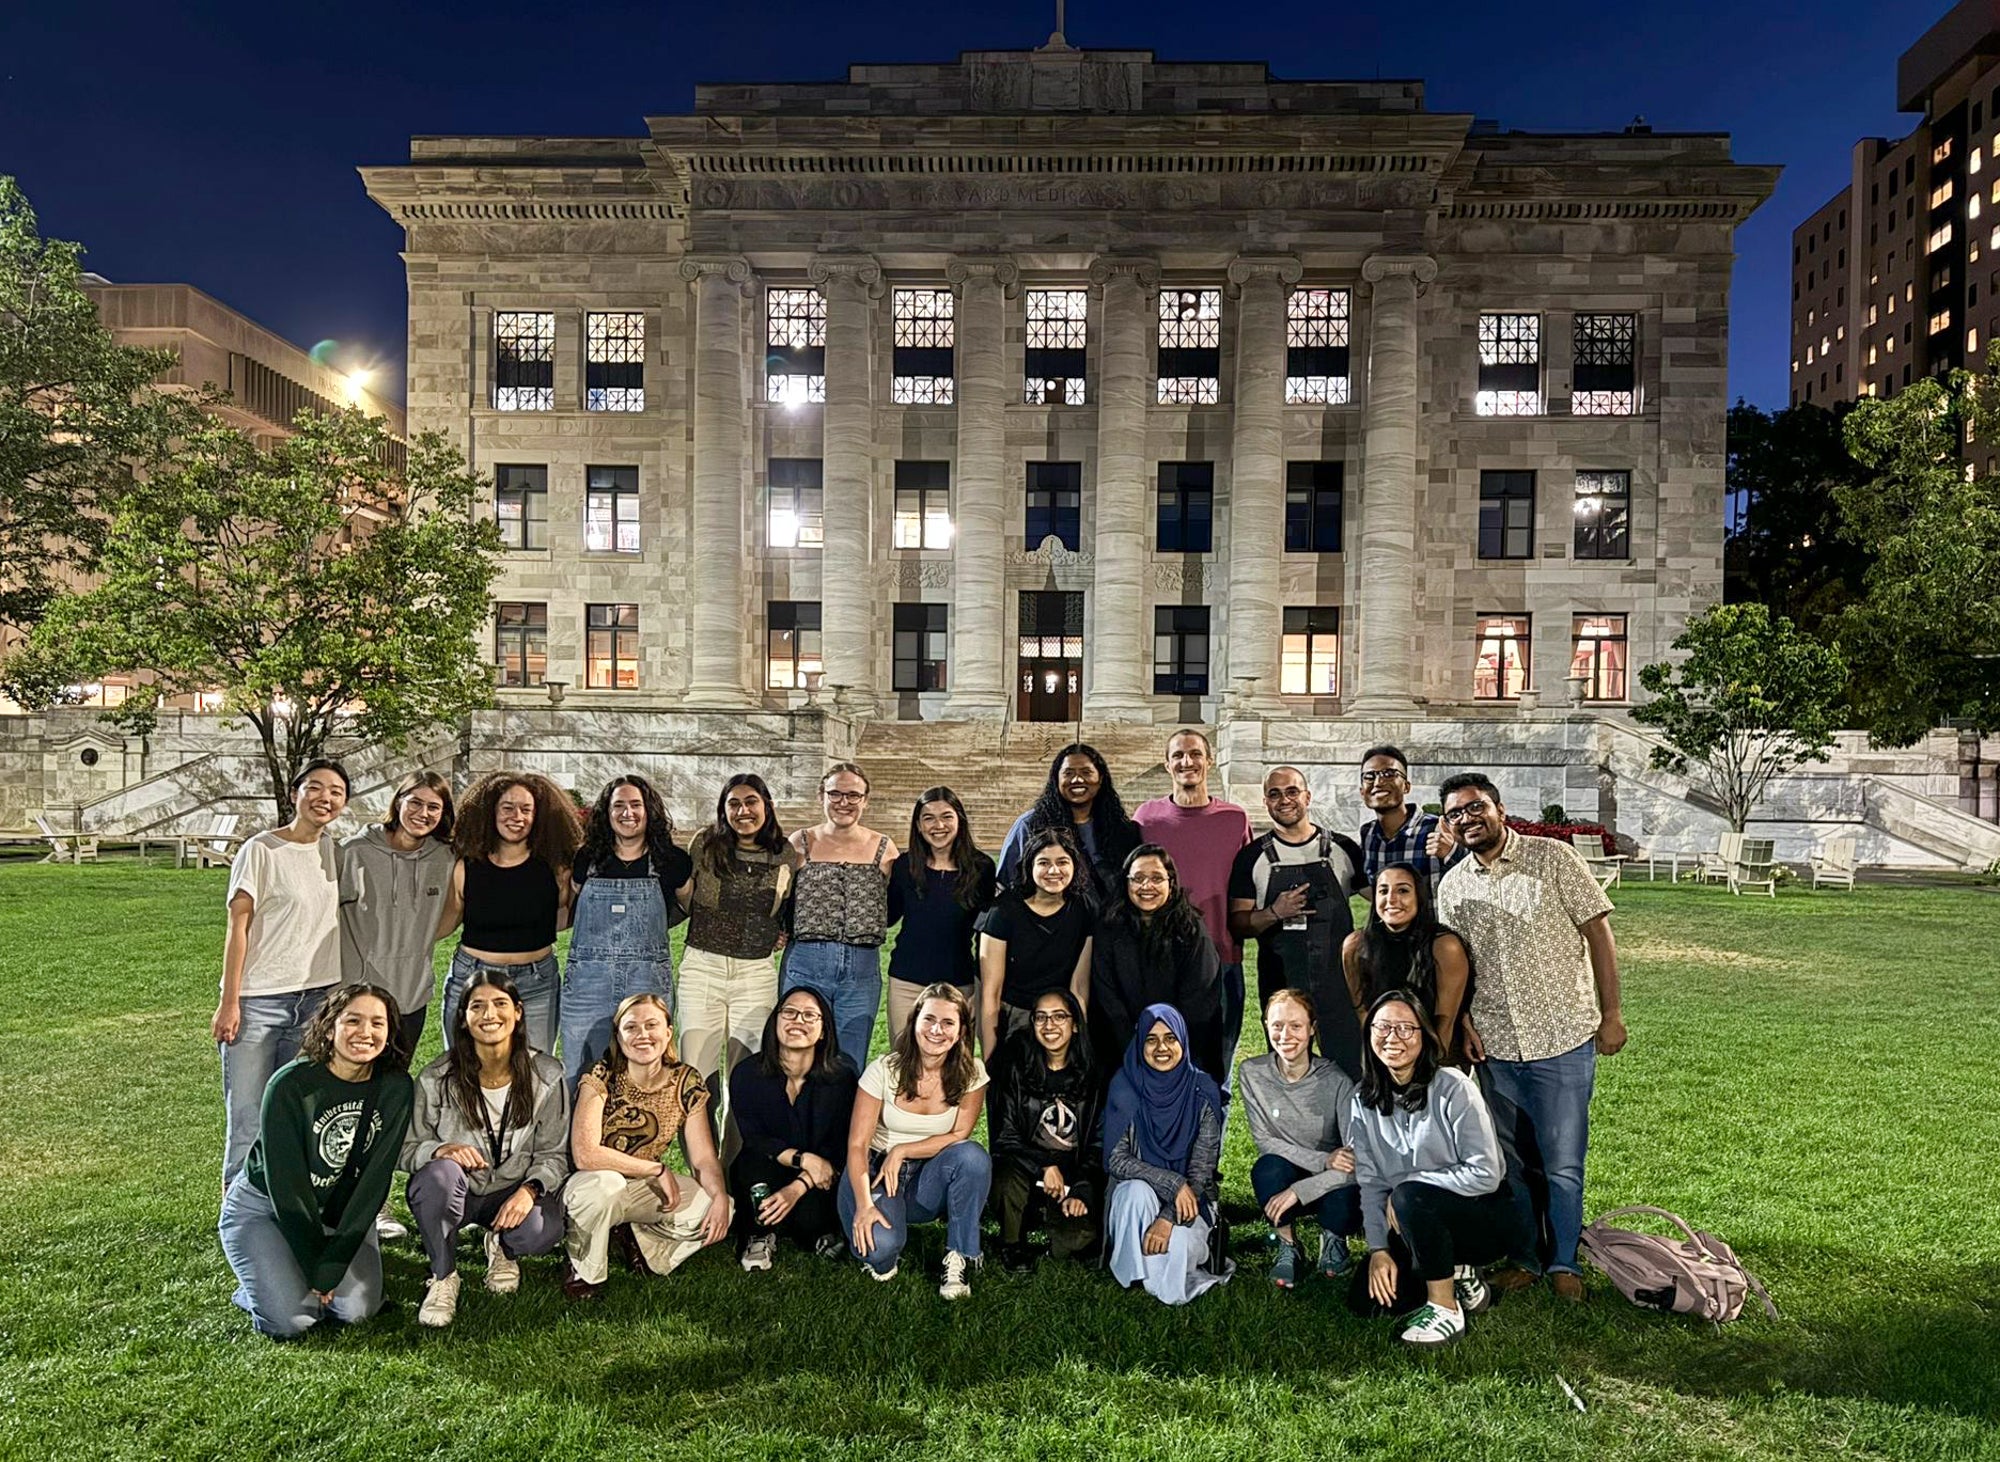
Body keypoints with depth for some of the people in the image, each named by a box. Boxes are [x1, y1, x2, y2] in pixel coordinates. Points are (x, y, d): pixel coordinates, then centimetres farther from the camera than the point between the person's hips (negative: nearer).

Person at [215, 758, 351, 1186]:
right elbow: (238, 927, -8)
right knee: (247, 1118, 0)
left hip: (316, 1001, 5)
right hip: (258, 1001, -5)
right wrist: (229, 1002, -11)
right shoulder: (261, 850, -7)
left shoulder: (333, 852, 9)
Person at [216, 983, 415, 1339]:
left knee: (356, 1310, -12)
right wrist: (316, 1269, -18)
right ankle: (258, 1282, 14)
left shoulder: (395, 1088, -15)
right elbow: (285, 1183, -21)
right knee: (290, 1321, -19)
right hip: (263, 1206, -3)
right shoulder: (291, 1085, -25)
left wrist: (333, 1266, -19)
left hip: (339, 1212, 4)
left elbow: (375, 1179, -14)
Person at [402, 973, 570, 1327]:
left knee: (541, 1232, -31)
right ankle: (443, 1278, -8)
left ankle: (503, 1248, 10)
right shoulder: (435, 1080, -11)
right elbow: (406, 1150, -7)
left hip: (516, 1191, 0)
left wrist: (530, 1190, -26)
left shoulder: (547, 1076, -10)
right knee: (440, 1173, -34)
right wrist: (440, 1149, -29)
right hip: (452, 1192, 0)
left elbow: (554, 1154, -6)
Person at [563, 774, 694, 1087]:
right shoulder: (586, 860, 8)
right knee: (580, 1077, 4)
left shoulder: (672, 862, 2)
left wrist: (652, 922, 6)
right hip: (587, 980, 1)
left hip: (648, 982, -1)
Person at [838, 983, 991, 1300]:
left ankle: (958, 1259, -14)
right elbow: (857, 1144, -14)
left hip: (930, 1178, 1)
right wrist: (864, 1205, -27)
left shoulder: (971, 1072, -9)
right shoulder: (884, 1069, -13)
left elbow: (959, 1135, -7)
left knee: (973, 1156, -30)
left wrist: (901, 1151, -17)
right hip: (877, 1169, -1)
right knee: (879, 1247, -29)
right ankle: (890, 1247, 9)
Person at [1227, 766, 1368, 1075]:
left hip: (1339, 980, 0)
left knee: (1349, 1068, 1)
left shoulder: (1343, 849, 5)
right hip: (1280, 984, 0)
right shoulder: (1253, 857, 3)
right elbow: (1236, 924, 2)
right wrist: (1275, 913, -15)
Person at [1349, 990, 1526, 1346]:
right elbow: (1370, 1182, -3)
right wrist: (1378, 1249, -13)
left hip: (1486, 1214, -5)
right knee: (1369, 1297, -11)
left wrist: (1408, 1184, -21)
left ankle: (1446, 1308, -13)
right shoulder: (1364, 1100, -3)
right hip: (1417, 1222, 5)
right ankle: (1454, 1273, 12)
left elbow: (1485, 1174, -22)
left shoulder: (1454, 1089, -18)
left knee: (1409, 1197, -33)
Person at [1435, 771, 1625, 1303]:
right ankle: (1526, 1257, 30)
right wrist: (1464, 1024, 0)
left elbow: (1598, 930, -5)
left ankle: (1564, 1263, 23)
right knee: (1512, 1162, 13)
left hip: (1563, 1040, -4)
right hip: (1494, 1046, 4)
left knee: (1563, 1164, 4)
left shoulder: (1552, 858, -5)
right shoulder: (1452, 886, 6)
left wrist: (1611, 1012, -7)